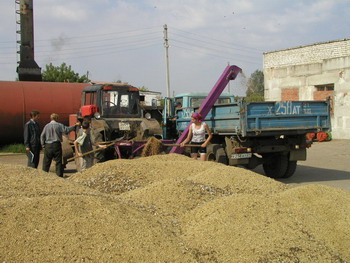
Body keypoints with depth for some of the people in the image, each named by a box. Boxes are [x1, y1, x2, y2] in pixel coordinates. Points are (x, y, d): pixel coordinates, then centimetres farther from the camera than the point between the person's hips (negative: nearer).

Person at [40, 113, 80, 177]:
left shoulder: (47, 126, 4)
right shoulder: (59, 125, -4)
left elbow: (42, 136, 4)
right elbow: (67, 130, -11)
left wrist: (43, 145, 10)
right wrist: (75, 125, -4)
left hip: (48, 146, 2)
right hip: (57, 145, -2)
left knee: (46, 162, 9)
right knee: (58, 161, 4)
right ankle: (59, 175, 4)